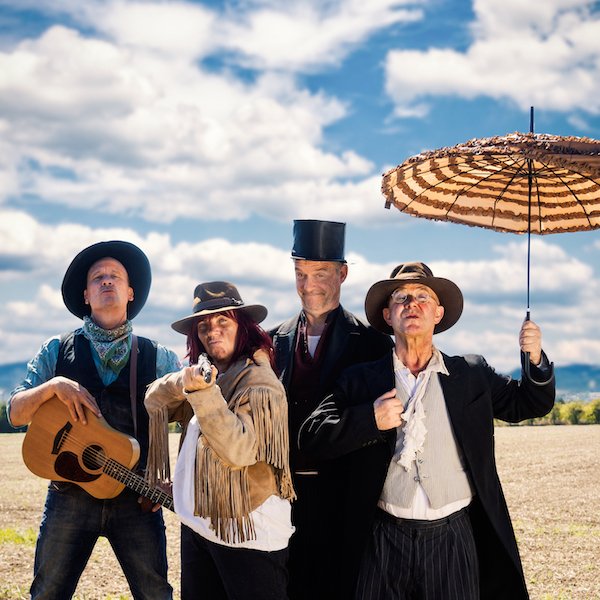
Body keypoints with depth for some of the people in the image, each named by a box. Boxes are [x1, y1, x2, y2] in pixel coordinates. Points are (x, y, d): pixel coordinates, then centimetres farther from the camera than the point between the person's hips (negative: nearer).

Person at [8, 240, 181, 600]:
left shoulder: (157, 358, 6)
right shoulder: (57, 351, 7)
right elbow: (16, 413, 2)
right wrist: (54, 386, -15)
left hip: (136, 497, 0)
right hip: (70, 495, 0)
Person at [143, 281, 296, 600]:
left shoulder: (259, 382, -14)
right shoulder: (210, 375, 11)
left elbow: (237, 452, -25)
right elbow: (154, 402, 8)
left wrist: (204, 392, -33)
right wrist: (182, 383, -12)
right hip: (197, 525, 8)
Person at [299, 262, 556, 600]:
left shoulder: (472, 375, 7)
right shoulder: (362, 380, 4)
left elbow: (529, 403, 15)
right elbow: (312, 436, -1)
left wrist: (535, 360, -4)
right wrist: (369, 419, -16)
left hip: (452, 538, 1)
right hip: (384, 542, 0)